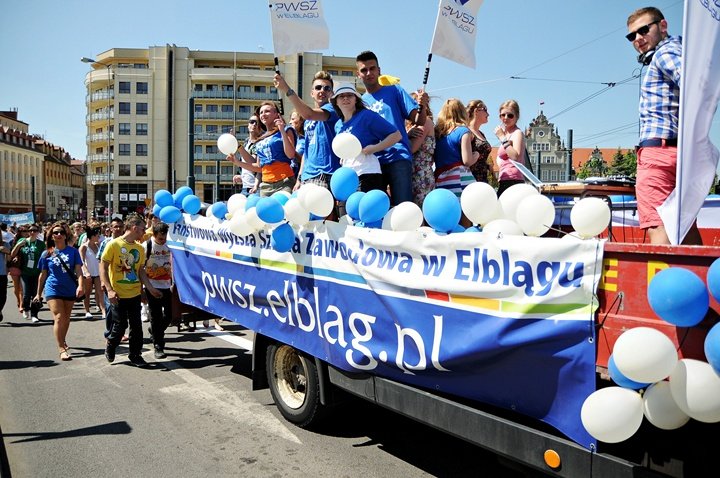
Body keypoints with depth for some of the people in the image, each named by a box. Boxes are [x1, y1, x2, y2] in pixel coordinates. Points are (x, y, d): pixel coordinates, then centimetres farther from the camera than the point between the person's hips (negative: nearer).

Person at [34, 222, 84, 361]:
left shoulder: (73, 251, 0)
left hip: (70, 290, 2)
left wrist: (80, 285, -21)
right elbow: (43, 274, 8)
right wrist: (39, 294, 10)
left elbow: (78, 270, -5)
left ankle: (62, 341, 38)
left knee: (66, 318, 15)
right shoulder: (47, 254, 1)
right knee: (59, 318, -12)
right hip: (53, 289, -2)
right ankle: (62, 349, -12)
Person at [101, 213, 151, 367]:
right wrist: (109, 290, -18)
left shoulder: (140, 248, 7)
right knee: (120, 326, 4)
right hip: (118, 295, -5)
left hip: (135, 294, 5)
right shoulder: (114, 244, -9)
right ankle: (110, 347, 31)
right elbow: (103, 268, -9)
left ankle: (135, 355, 18)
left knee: (136, 326, 6)